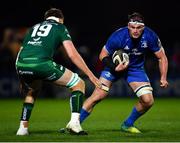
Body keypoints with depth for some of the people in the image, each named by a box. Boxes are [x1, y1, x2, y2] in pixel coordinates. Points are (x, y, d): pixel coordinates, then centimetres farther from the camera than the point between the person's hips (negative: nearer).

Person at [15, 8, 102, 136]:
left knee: (31, 92, 38)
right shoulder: (60, 28, 19)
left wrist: (23, 81, 38)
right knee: (78, 84, 11)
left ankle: (23, 128, 30)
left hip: (21, 65, 5)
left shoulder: (34, 27, 33)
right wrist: (90, 75, 11)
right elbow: (73, 54, 8)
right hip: (41, 63, -5)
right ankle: (74, 122, -5)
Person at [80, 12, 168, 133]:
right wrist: (114, 68, -31)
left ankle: (128, 124, 13)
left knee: (148, 101, -11)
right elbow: (103, 55, -15)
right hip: (115, 65, -3)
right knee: (97, 96, -16)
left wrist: (163, 78, -18)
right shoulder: (118, 36, -29)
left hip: (136, 68, 3)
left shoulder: (150, 36, -22)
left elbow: (162, 57, -8)